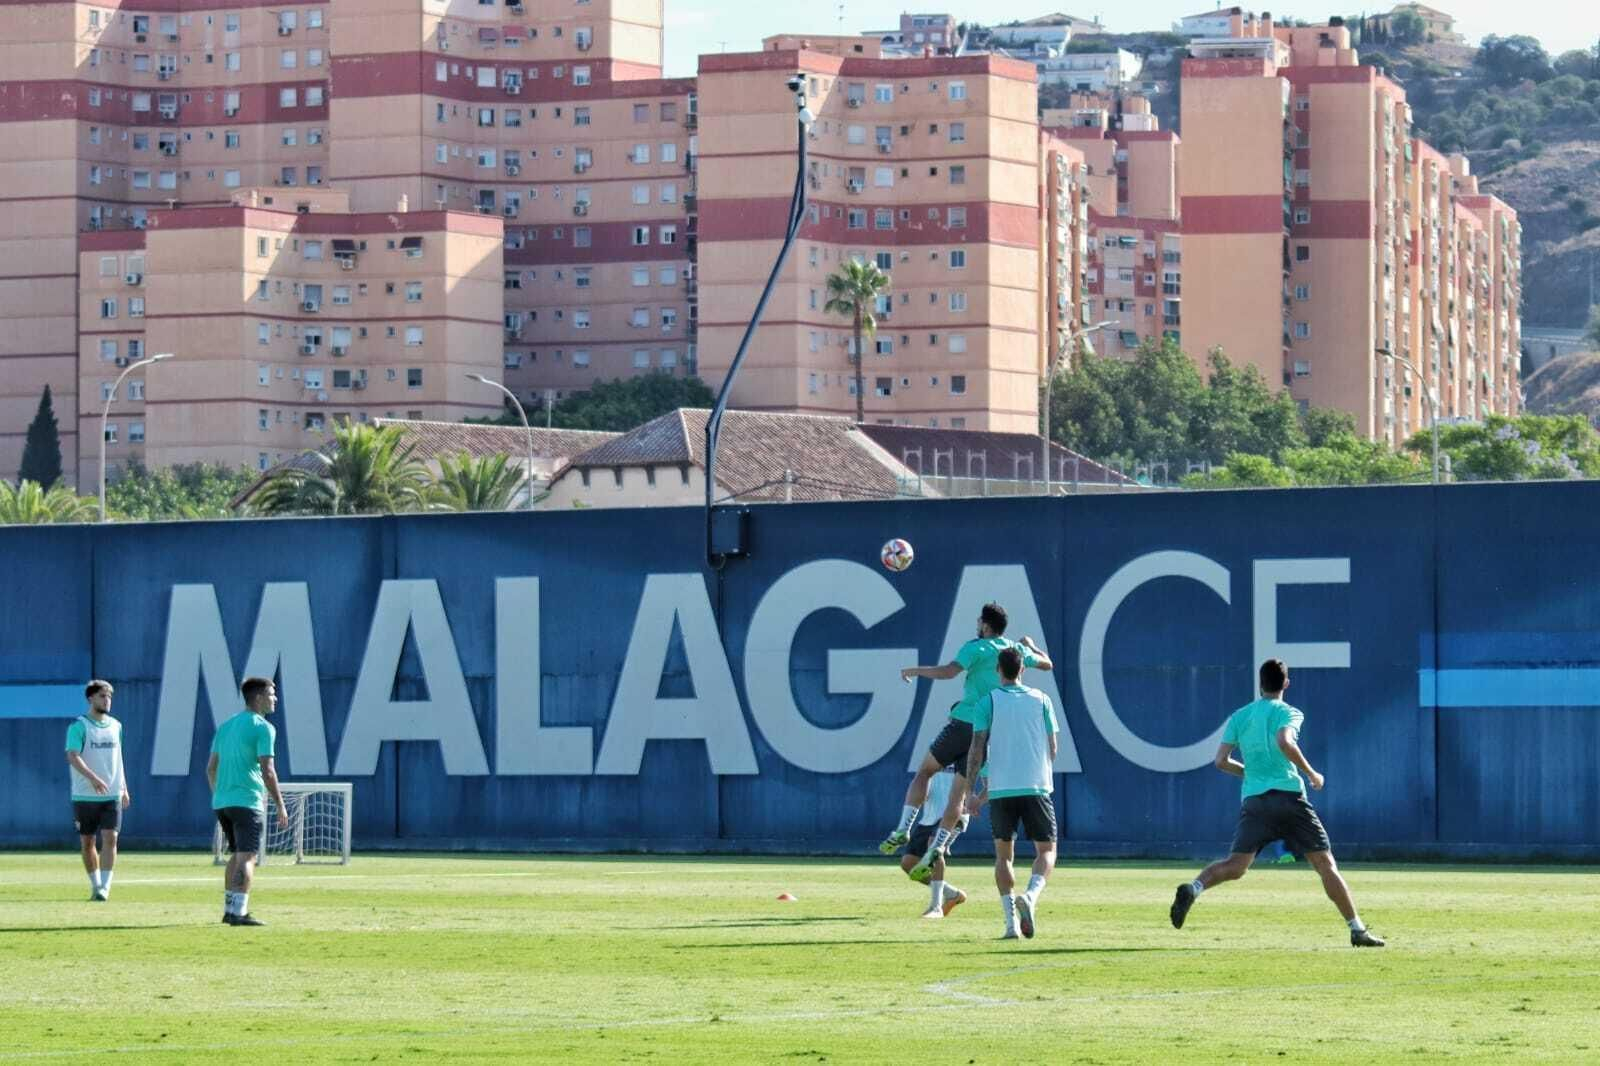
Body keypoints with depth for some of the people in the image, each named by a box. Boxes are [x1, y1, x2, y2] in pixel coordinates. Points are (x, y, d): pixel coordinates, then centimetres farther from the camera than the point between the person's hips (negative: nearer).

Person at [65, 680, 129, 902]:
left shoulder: (115, 726, 11)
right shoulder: (79, 726, -6)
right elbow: (72, 757, -17)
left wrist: (124, 788, 19)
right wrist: (92, 778, -30)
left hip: (112, 794, 3)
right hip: (85, 795, -3)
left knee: (110, 838, -12)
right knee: (87, 842, 6)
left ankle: (105, 887, -14)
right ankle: (95, 885, 22)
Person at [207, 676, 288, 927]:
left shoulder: (225, 726, 16)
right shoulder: (263, 728, -7)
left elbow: (211, 768, 17)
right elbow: (267, 771, -13)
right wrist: (280, 807, -9)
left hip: (222, 801, 8)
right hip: (248, 801, -8)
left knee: (237, 855, 18)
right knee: (247, 857, -8)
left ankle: (229, 910, 19)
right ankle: (237, 912, -15)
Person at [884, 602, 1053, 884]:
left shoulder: (977, 648, -6)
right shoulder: (1016, 651, 11)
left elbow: (948, 672, -20)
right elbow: (1046, 663, 29)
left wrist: (914, 671, -8)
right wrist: (1031, 645, 47)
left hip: (964, 723, -5)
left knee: (924, 771, 9)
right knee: (959, 792, 7)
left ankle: (903, 829, -4)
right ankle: (936, 848, -4)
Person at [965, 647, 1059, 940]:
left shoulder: (988, 702, 1)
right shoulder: (1041, 700, 6)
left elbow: (978, 747, -3)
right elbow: (1052, 747, 8)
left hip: (1001, 788, 0)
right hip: (1036, 786, 0)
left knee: (1003, 854, 11)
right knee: (1046, 850, 9)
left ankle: (1011, 919, 1)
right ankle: (1031, 896, -19)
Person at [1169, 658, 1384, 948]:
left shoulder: (1239, 717, 15)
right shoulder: (1288, 713, 2)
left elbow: (1222, 761, 11)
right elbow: (1284, 742, -19)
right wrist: (1311, 774, -9)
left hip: (1253, 799, 3)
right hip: (1288, 796, -3)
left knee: (1235, 866, -3)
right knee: (1325, 864, 3)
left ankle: (1193, 889, -32)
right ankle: (1357, 929, 3)